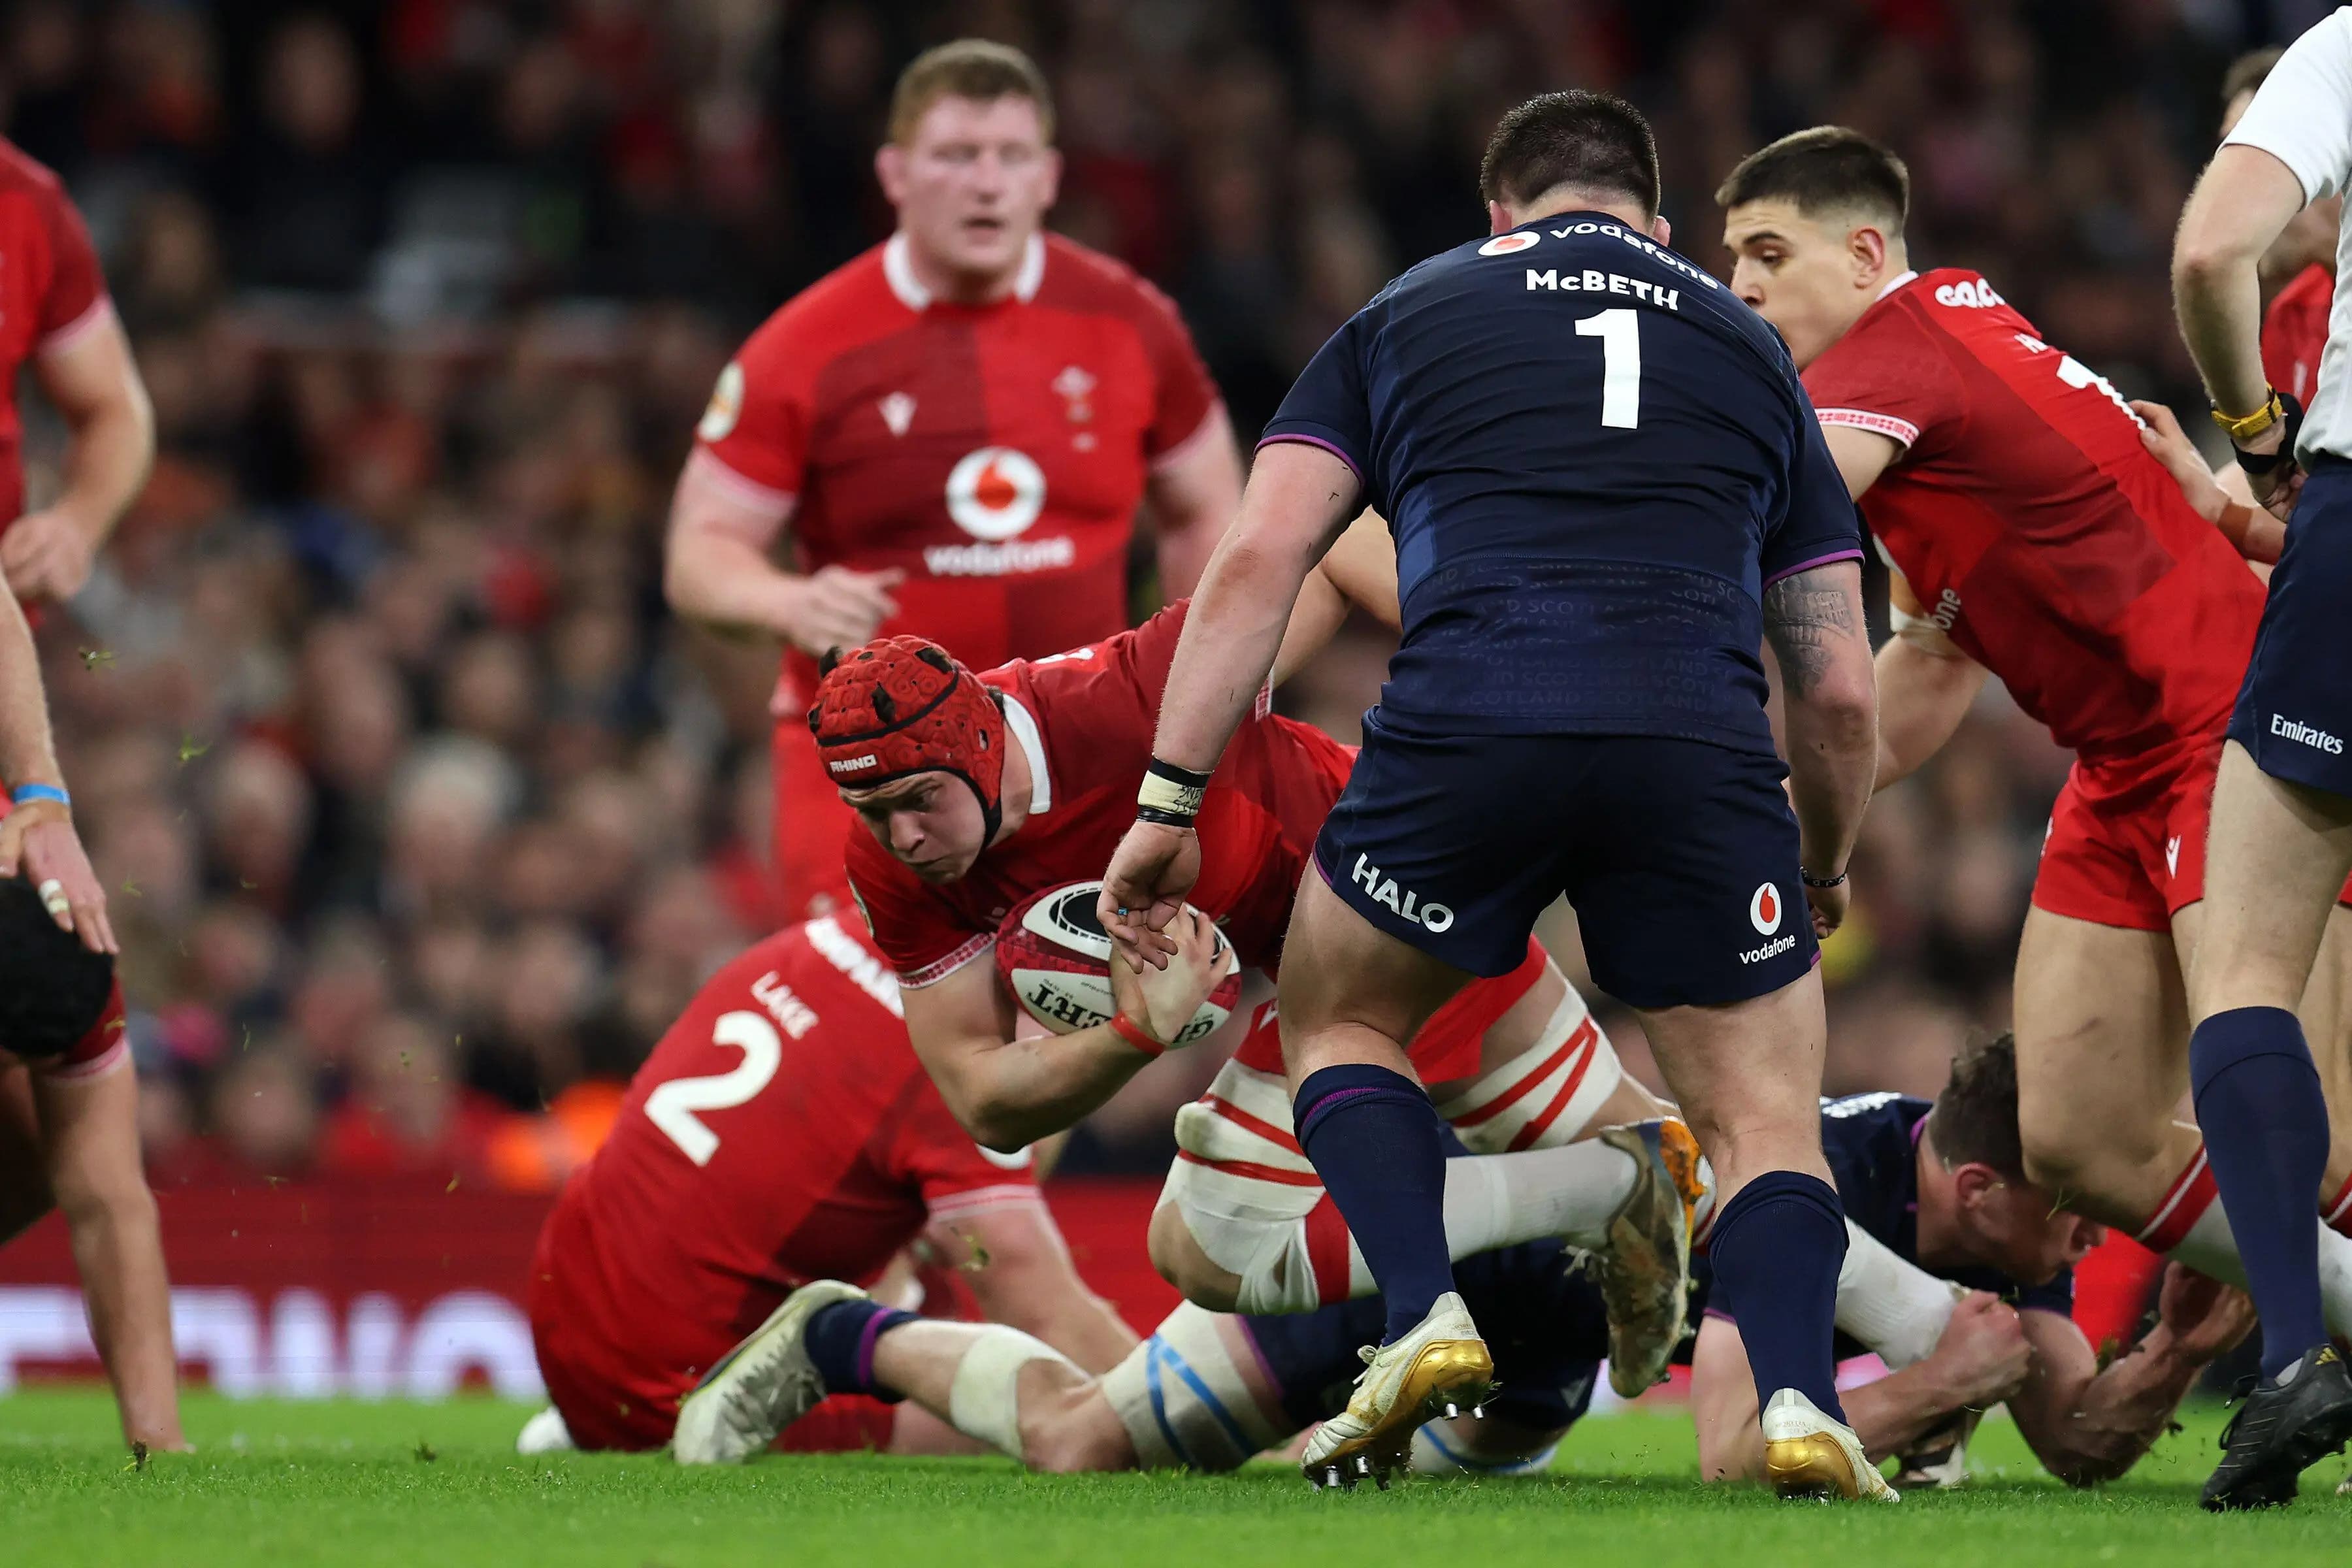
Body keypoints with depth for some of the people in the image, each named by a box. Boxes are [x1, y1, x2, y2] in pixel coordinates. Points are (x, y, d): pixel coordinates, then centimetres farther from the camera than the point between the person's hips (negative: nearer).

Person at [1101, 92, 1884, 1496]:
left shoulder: (1407, 315, 25)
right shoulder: (1746, 344, 28)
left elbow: (1257, 563, 11)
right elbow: (1841, 691, 25)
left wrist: (1170, 803, 12)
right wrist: (1826, 873, 41)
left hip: (1468, 722, -1)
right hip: (1699, 737, 1)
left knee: (1339, 1016, 24)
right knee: (1766, 1114, 14)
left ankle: (1426, 1314, 2)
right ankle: (1801, 1397, -12)